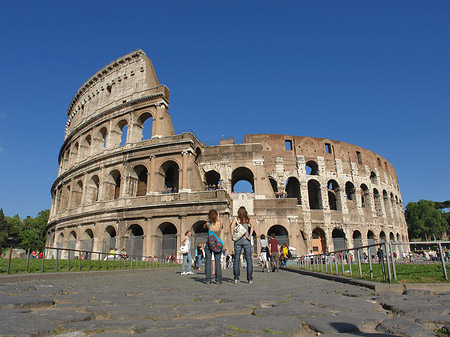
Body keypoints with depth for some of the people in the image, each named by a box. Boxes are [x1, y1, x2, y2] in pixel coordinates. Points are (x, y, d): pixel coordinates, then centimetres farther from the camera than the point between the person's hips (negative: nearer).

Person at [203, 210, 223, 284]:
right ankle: (218, 279, 4)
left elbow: (204, 227, 16)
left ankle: (208, 279, 5)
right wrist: (218, 218, 21)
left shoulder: (208, 224, -8)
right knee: (217, 261, 4)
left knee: (208, 261, 5)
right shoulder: (220, 223, -8)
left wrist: (209, 220, 10)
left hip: (209, 244, 0)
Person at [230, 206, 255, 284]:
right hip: (246, 240, 0)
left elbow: (232, 226, -10)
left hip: (237, 240, 0)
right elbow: (252, 226, -9)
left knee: (236, 259, 5)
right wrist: (250, 236, -7)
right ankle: (250, 279, 0)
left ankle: (236, 278, 3)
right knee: (249, 259, 2)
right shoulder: (248, 219, 8)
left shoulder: (236, 219, 6)